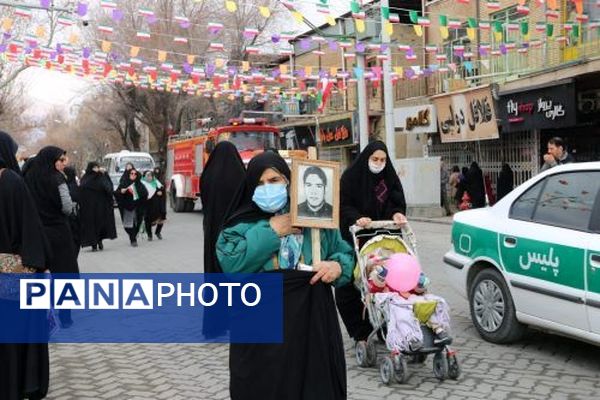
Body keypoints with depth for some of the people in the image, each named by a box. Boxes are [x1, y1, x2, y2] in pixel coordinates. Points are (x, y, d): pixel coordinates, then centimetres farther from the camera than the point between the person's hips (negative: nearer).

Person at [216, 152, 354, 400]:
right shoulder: (242, 223, 2)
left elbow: (345, 253, 13)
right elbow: (229, 264, -14)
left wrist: (337, 266, -11)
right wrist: (271, 231, -13)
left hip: (311, 322, 2)